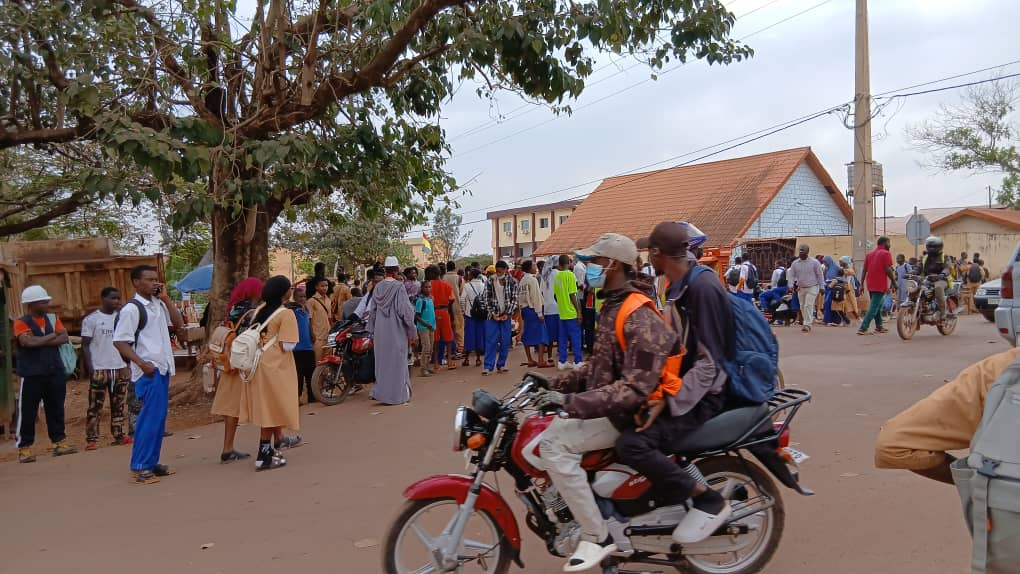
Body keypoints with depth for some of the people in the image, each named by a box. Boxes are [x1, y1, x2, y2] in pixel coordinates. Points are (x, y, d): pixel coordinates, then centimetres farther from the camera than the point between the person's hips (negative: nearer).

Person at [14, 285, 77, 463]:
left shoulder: (53, 319, 10)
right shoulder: (21, 323, -4)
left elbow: (64, 338, -3)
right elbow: (29, 342, -20)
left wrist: (40, 341, -13)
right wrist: (51, 336, -7)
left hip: (55, 372, 4)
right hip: (32, 374, -4)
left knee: (56, 409, 10)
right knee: (28, 412, 0)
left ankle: (59, 442, 17)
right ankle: (24, 447, 8)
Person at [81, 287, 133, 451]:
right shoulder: (91, 319, -4)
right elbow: (85, 345, -5)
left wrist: (128, 365, 7)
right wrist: (89, 367, -13)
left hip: (120, 368, 5)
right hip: (99, 369, -5)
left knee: (118, 406, 10)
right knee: (95, 406, -1)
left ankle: (119, 435, 16)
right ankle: (91, 439, 2)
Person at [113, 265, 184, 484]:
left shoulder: (159, 304, 11)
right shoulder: (131, 308, -10)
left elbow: (179, 323, 9)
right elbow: (120, 341, -13)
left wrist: (166, 298, 2)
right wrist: (142, 364, -21)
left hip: (163, 369, 8)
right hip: (148, 371, -8)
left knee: (159, 417, 11)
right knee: (150, 418, -8)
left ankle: (151, 462, 20)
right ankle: (140, 467, -2)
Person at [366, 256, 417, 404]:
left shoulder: (378, 287, 2)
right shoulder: (398, 287, -13)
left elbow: (372, 311, 7)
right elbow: (405, 310, -13)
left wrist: (372, 332, 16)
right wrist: (412, 332, -5)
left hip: (380, 331, 5)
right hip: (396, 331, -5)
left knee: (382, 361, 15)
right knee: (396, 362, 5)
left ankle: (380, 392, 18)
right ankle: (396, 395, 10)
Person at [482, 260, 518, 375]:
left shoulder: (513, 282, 0)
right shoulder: (491, 281, 2)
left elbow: (514, 299, -1)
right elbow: (487, 299, 2)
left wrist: (507, 314, -9)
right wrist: (492, 313, -7)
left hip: (506, 316, 0)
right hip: (493, 316, 0)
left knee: (505, 342, 4)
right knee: (491, 341, -4)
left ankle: (501, 365, 15)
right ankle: (488, 367, -4)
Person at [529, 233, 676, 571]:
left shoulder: (639, 318, -23)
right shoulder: (612, 306, 10)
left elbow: (637, 388, -31)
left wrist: (573, 401, -36)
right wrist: (558, 385, 7)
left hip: (628, 414, -11)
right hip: (609, 402, 11)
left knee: (553, 443, -23)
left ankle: (596, 537, -15)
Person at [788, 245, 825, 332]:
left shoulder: (814, 262, -6)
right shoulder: (795, 263, 2)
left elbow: (820, 275, -1)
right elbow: (791, 275, 4)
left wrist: (821, 286, -3)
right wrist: (794, 283, -13)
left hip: (812, 288, -5)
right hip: (800, 288, 5)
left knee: (808, 305, -14)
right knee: (802, 306, 10)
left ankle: (807, 324, -13)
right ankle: (810, 319, 26)